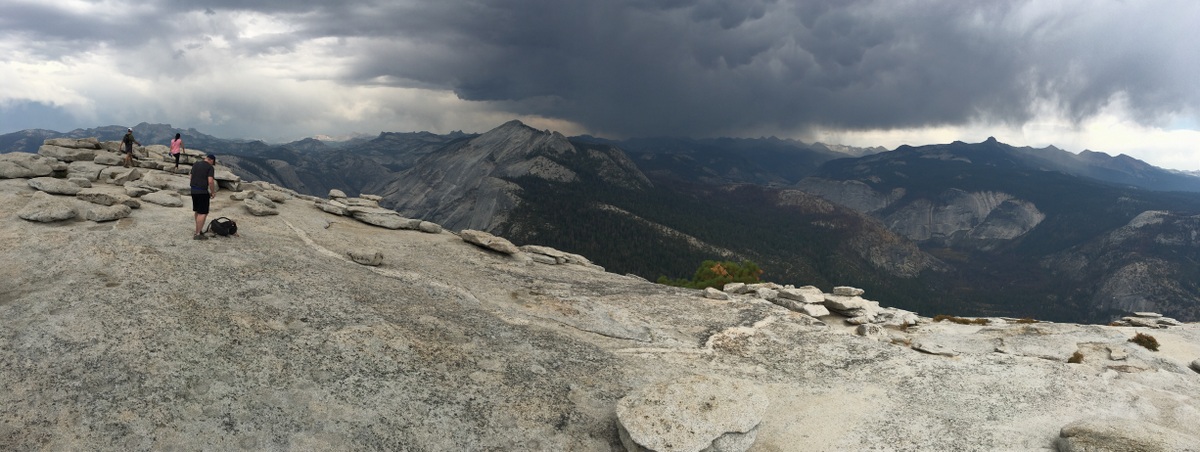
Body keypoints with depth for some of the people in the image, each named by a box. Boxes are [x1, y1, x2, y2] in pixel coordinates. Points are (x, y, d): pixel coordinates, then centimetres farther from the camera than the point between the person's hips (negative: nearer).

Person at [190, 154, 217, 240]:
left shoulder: (195, 165, 13)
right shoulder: (210, 167, -8)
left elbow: (191, 178, 17)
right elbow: (210, 181, -16)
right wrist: (213, 192, -4)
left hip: (193, 191, 8)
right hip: (203, 192, -8)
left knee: (197, 212, 19)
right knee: (203, 213, -5)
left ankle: (199, 230, 29)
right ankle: (197, 234, -7)